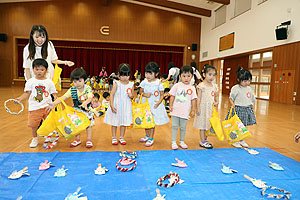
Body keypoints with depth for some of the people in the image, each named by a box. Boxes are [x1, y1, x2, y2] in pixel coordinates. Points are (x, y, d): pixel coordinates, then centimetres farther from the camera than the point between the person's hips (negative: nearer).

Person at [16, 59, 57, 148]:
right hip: (34, 107, 0)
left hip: (47, 106, 0)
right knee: (34, 124, 3)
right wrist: (20, 98, -14)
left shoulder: (49, 82, 3)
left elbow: (54, 93, 3)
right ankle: (34, 139, 25)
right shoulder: (30, 82, 2)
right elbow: (27, 93, 1)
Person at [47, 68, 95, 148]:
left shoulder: (88, 89, -19)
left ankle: (89, 140, 15)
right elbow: (63, 97, -20)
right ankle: (77, 139, 24)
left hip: (87, 110, -2)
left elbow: (90, 98, -35)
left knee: (88, 124, 2)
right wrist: (53, 103, -33)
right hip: (76, 110, 3)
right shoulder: (72, 90, -12)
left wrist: (85, 103, -57)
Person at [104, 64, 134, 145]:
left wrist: (131, 95, -14)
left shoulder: (131, 84, 0)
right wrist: (112, 106, -16)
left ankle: (121, 137, 25)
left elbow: (132, 96, 10)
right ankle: (114, 138, 23)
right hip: (116, 105, -2)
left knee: (124, 122, 9)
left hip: (126, 106, 2)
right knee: (114, 122, 7)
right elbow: (112, 94, -8)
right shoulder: (116, 84, -8)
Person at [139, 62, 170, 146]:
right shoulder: (144, 82, -2)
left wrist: (159, 102, -19)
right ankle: (147, 135, 34)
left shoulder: (158, 83, -10)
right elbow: (141, 91, 8)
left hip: (154, 105, -4)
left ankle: (151, 138, 14)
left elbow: (162, 94, -4)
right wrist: (145, 94, -14)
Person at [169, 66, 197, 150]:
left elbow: (193, 99, 3)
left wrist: (193, 110, 2)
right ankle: (173, 142, 15)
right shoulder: (177, 85, -1)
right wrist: (171, 105, -4)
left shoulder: (192, 88, 1)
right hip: (175, 111, 0)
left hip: (185, 112, 1)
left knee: (183, 128, 11)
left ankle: (181, 141, 27)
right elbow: (172, 96, 3)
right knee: (174, 126, 5)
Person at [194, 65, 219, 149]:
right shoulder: (201, 86, -9)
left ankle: (205, 139, 27)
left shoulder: (214, 86, 8)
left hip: (211, 108, 6)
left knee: (208, 124, 13)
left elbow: (216, 96, 19)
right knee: (202, 125, 1)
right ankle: (202, 142, 11)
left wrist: (216, 102, -1)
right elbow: (199, 98, -9)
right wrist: (198, 108, -12)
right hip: (203, 108, -6)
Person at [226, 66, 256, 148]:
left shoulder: (249, 89, 9)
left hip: (247, 109, 6)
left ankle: (241, 140, 25)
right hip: (238, 109, -6)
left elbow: (252, 100, 18)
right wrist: (233, 104, -24)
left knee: (244, 125, 12)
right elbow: (231, 98, -7)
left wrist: (252, 109, 18)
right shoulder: (235, 88, -10)